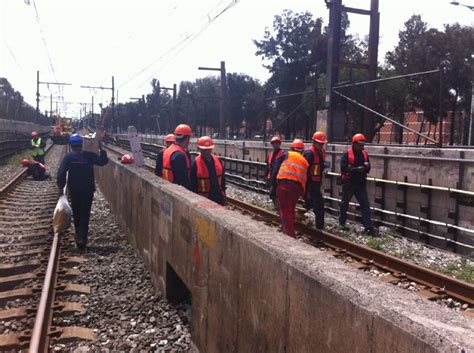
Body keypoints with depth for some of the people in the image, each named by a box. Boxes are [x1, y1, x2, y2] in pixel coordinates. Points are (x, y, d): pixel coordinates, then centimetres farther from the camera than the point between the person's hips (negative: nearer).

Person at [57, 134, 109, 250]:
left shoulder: (68, 157, -7)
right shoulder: (89, 156, -7)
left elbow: (61, 172, -12)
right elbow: (103, 161, -6)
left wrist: (61, 187, -3)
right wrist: (101, 150, 1)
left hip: (74, 190, 1)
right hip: (88, 190, -1)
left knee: (76, 214, 17)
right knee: (85, 215, 3)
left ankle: (79, 237, 28)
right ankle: (82, 238, -10)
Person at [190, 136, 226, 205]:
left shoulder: (218, 160, 3)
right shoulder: (196, 163, -11)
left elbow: (222, 178, 11)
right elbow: (193, 184, -9)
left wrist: (223, 194, 10)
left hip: (218, 196, 5)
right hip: (203, 198, -5)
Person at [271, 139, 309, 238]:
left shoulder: (286, 155, 12)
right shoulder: (305, 161, 25)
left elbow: (275, 171, 4)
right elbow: (305, 179, 23)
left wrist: (273, 187, 5)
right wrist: (303, 193, 29)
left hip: (284, 185, -5)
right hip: (297, 188, 5)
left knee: (285, 212, -4)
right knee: (291, 212, 21)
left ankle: (290, 236, -11)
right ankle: (290, 234, 31)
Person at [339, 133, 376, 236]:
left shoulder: (365, 154, 7)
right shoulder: (347, 154, -9)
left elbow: (367, 169, 12)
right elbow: (343, 167, -21)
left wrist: (367, 166, -11)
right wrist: (357, 169, -24)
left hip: (361, 184, 4)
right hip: (349, 183, -4)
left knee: (365, 205, -3)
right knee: (345, 203, 12)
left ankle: (369, 227, -3)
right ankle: (342, 222, 29)